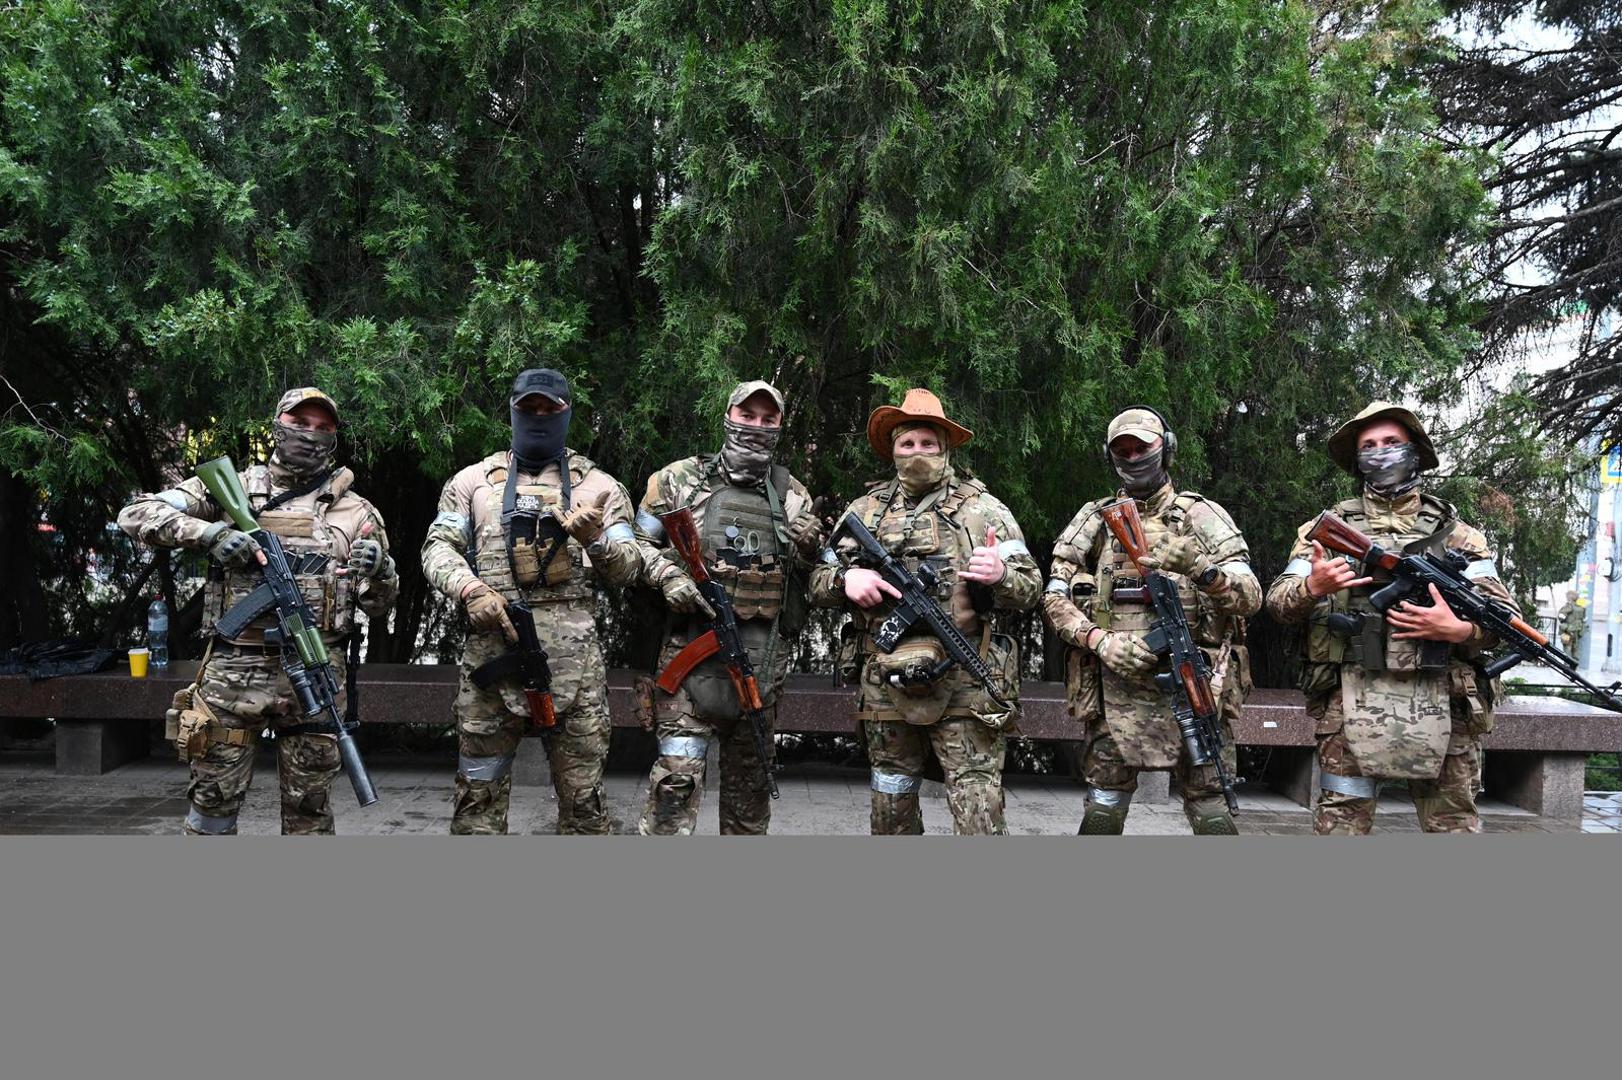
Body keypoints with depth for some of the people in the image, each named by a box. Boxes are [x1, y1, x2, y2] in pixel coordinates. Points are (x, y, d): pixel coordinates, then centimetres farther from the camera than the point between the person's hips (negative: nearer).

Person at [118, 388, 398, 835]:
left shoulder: (354, 510, 9)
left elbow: (378, 606, 11)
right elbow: (135, 513, 3)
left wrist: (379, 570, -12)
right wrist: (208, 532, -12)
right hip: (232, 671, 0)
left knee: (309, 812, 8)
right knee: (213, 801, 7)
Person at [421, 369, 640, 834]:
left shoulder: (599, 486, 11)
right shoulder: (473, 480, 13)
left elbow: (627, 568, 8)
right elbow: (438, 547, 8)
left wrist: (596, 541, -14)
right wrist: (470, 589, -11)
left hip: (574, 656, 0)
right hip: (491, 646, 1)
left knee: (582, 791, 4)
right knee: (479, 788, 6)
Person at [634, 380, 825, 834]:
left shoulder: (793, 495, 12)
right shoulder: (680, 478, 3)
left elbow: (812, 571, 17)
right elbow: (638, 542, 8)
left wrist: (808, 548, -6)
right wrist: (668, 576, -11)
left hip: (763, 655, 3)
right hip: (693, 642, -3)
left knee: (750, 772, 12)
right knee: (679, 768, -12)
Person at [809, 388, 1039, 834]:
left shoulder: (983, 508, 4)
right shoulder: (866, 510, 11)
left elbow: (1030, 590, 3)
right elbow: (818, 581, 13)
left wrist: (1000, 575, -20)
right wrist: (846, 578, -10)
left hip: (965, 690, -3)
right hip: (886, 690, 3)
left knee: (979, 817, -7)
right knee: (891, 812, 14)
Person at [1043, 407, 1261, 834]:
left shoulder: (1203, 515, 7)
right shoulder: (1094, 519, 11)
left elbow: (1250, 597, -1)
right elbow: (1055, 598, 6)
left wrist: (1200, 567, -21)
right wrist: (1100, 640, -11)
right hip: (1116, 684, 2)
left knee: (1210, 810, -1)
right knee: (1104, 808, 5)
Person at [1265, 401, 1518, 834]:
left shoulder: (1455, 533, 12)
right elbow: (1277, 600, 6)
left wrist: (1459, 629, -12)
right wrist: (1313, 587, -15)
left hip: (1440, 703, 1)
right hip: (1353, 700, -1)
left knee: (1453, 822, 6)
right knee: (1341, 819, -1)